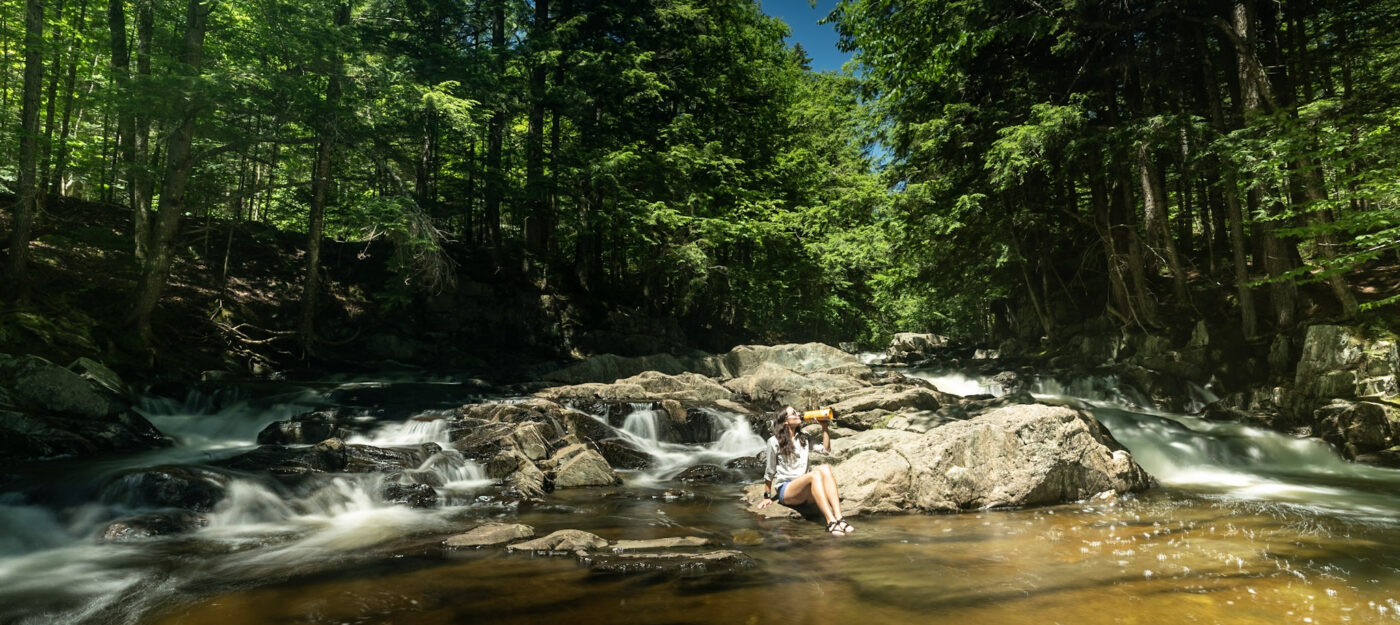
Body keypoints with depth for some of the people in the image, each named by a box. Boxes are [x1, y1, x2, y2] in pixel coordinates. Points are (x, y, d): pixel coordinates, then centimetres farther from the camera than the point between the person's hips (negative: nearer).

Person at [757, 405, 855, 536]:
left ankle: (839, 518, -44)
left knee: (825, 468, -27)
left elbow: (826, 450, 13)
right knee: (815, 474, -34)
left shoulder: (803, 439, 17)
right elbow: (770, 472, 4)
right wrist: (767, 497, 6)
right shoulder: (774, 441, -2)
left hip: (805, 490, 5)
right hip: (785, 491, -5)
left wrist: (824, 427, 7)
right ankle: (831, 522, -48)